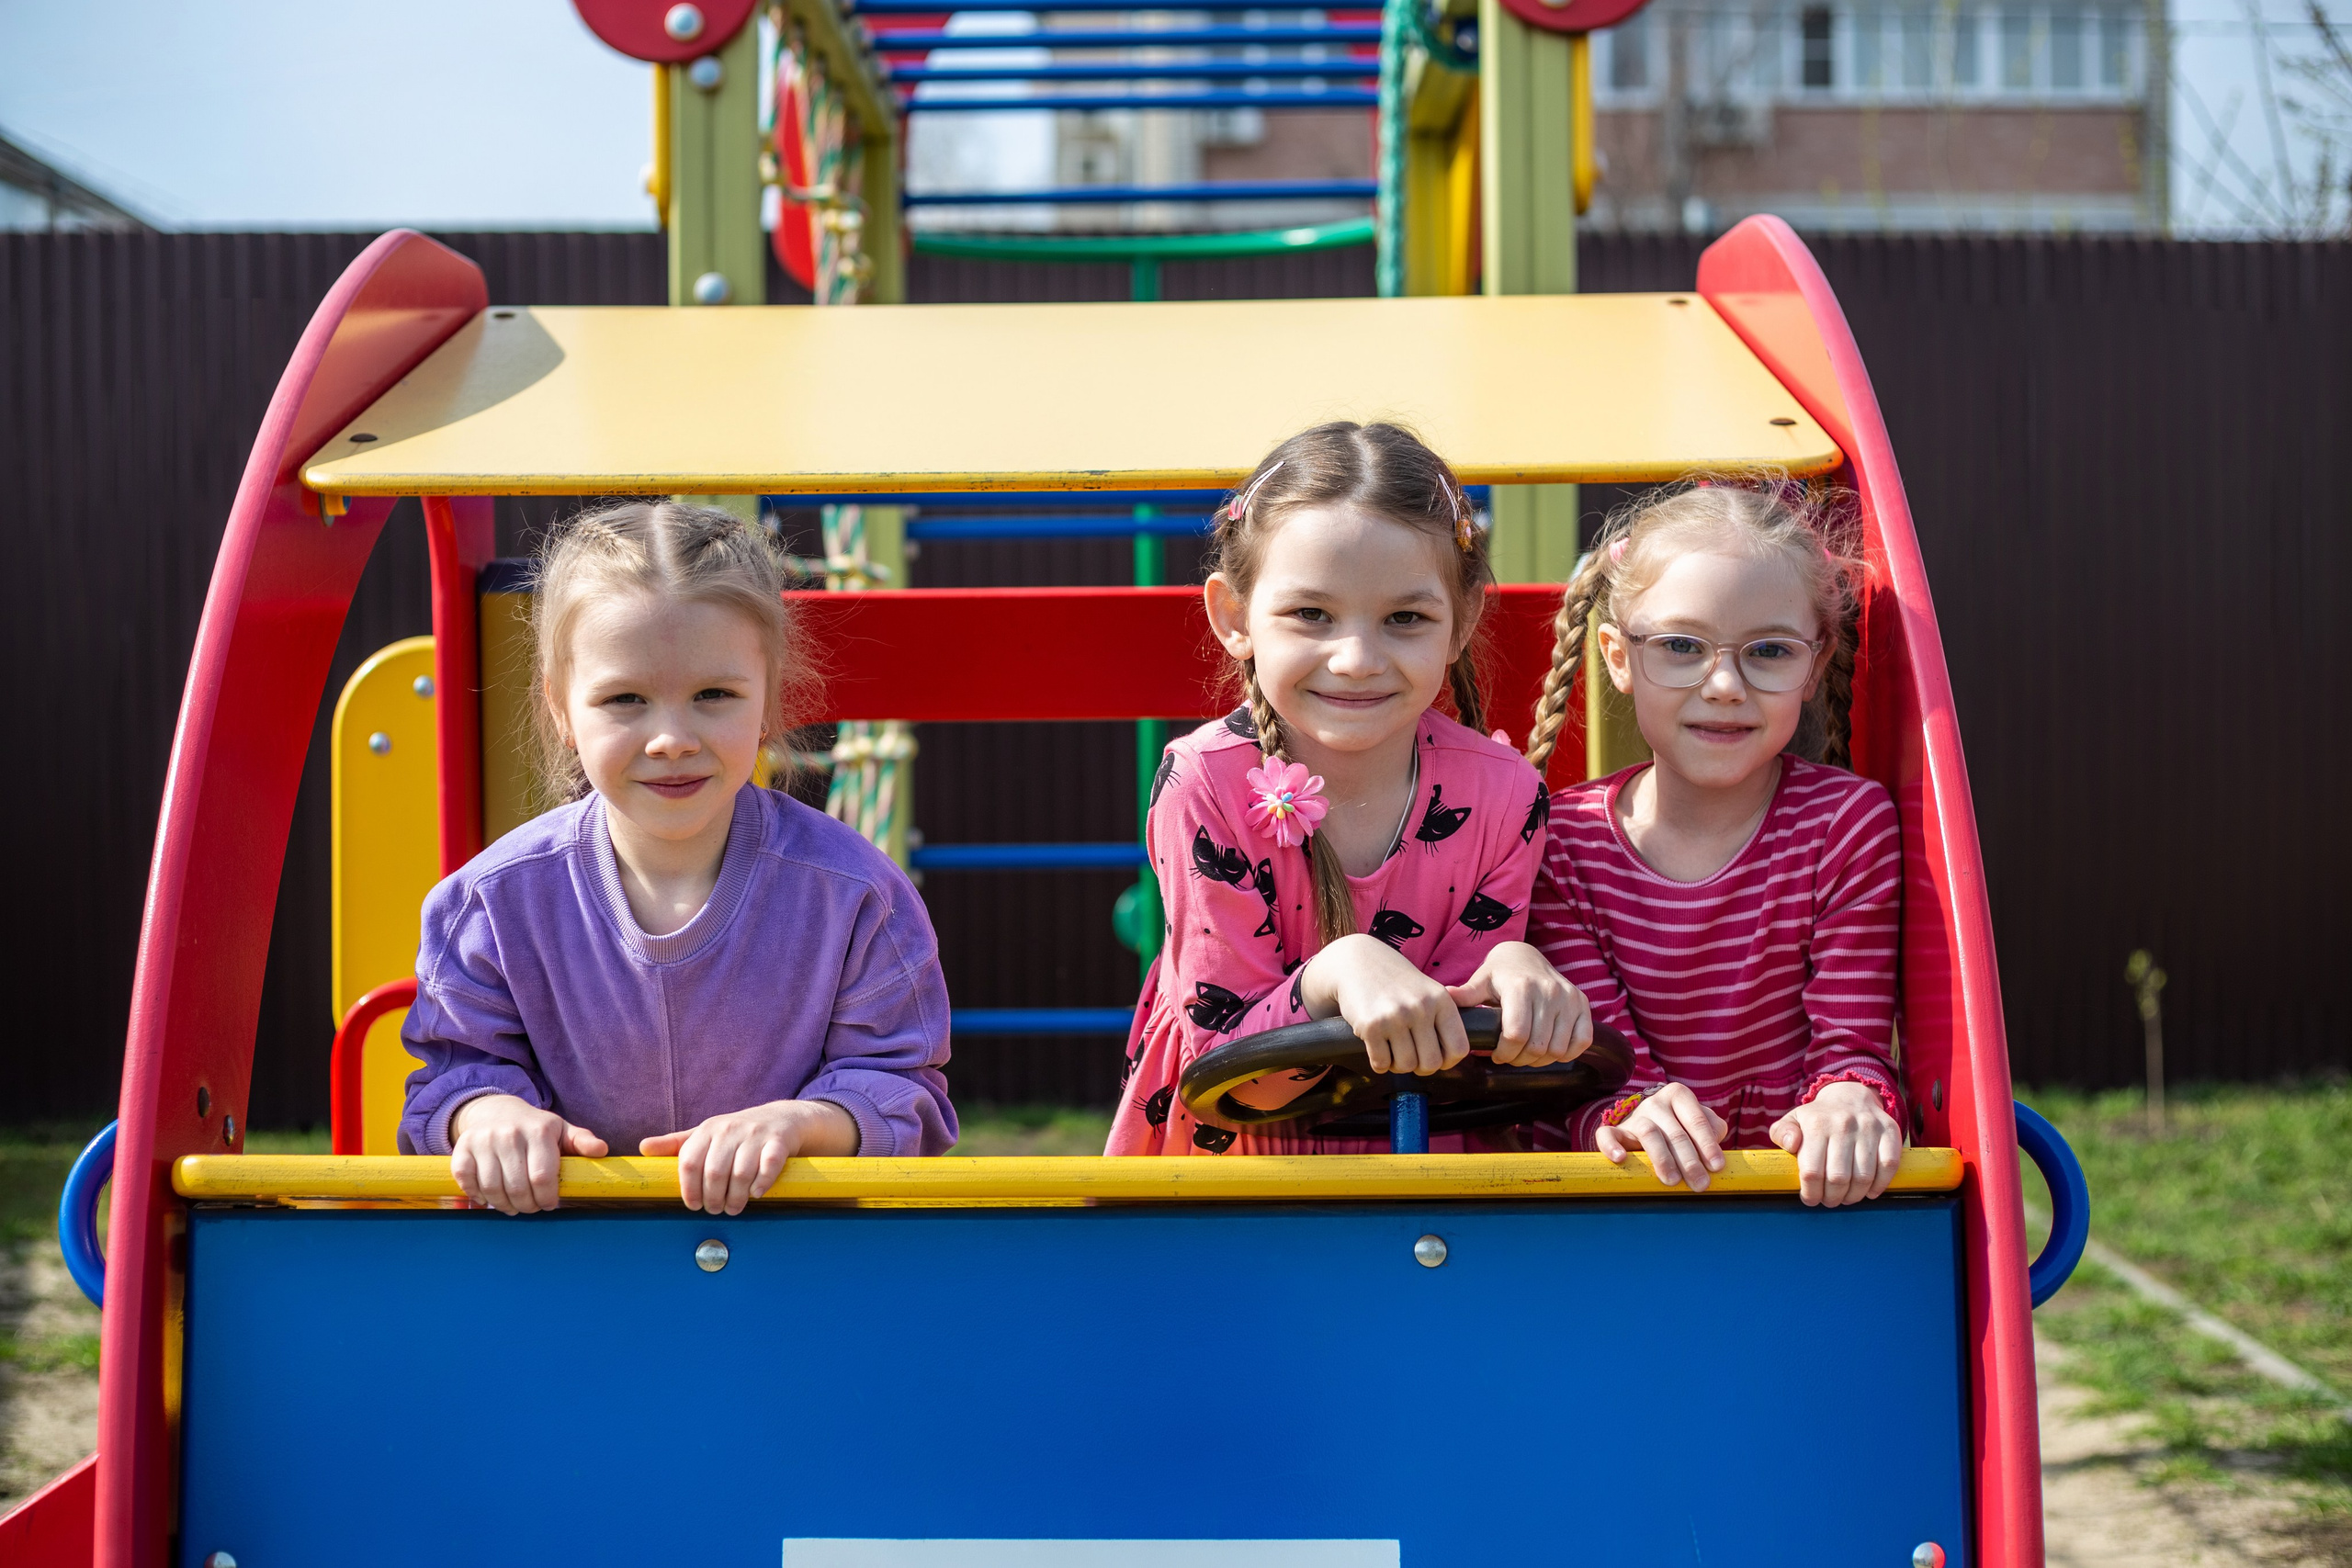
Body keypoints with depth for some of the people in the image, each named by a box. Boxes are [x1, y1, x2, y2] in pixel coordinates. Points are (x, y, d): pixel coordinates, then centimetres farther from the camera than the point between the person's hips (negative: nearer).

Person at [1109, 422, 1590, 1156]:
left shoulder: (1503, 795, -8)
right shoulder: (1205, 785, -14)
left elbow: (1447, 1042, -2)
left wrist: (1513, 979, -21)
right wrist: (1338, 972, -31)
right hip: (1230, 1159, -1)